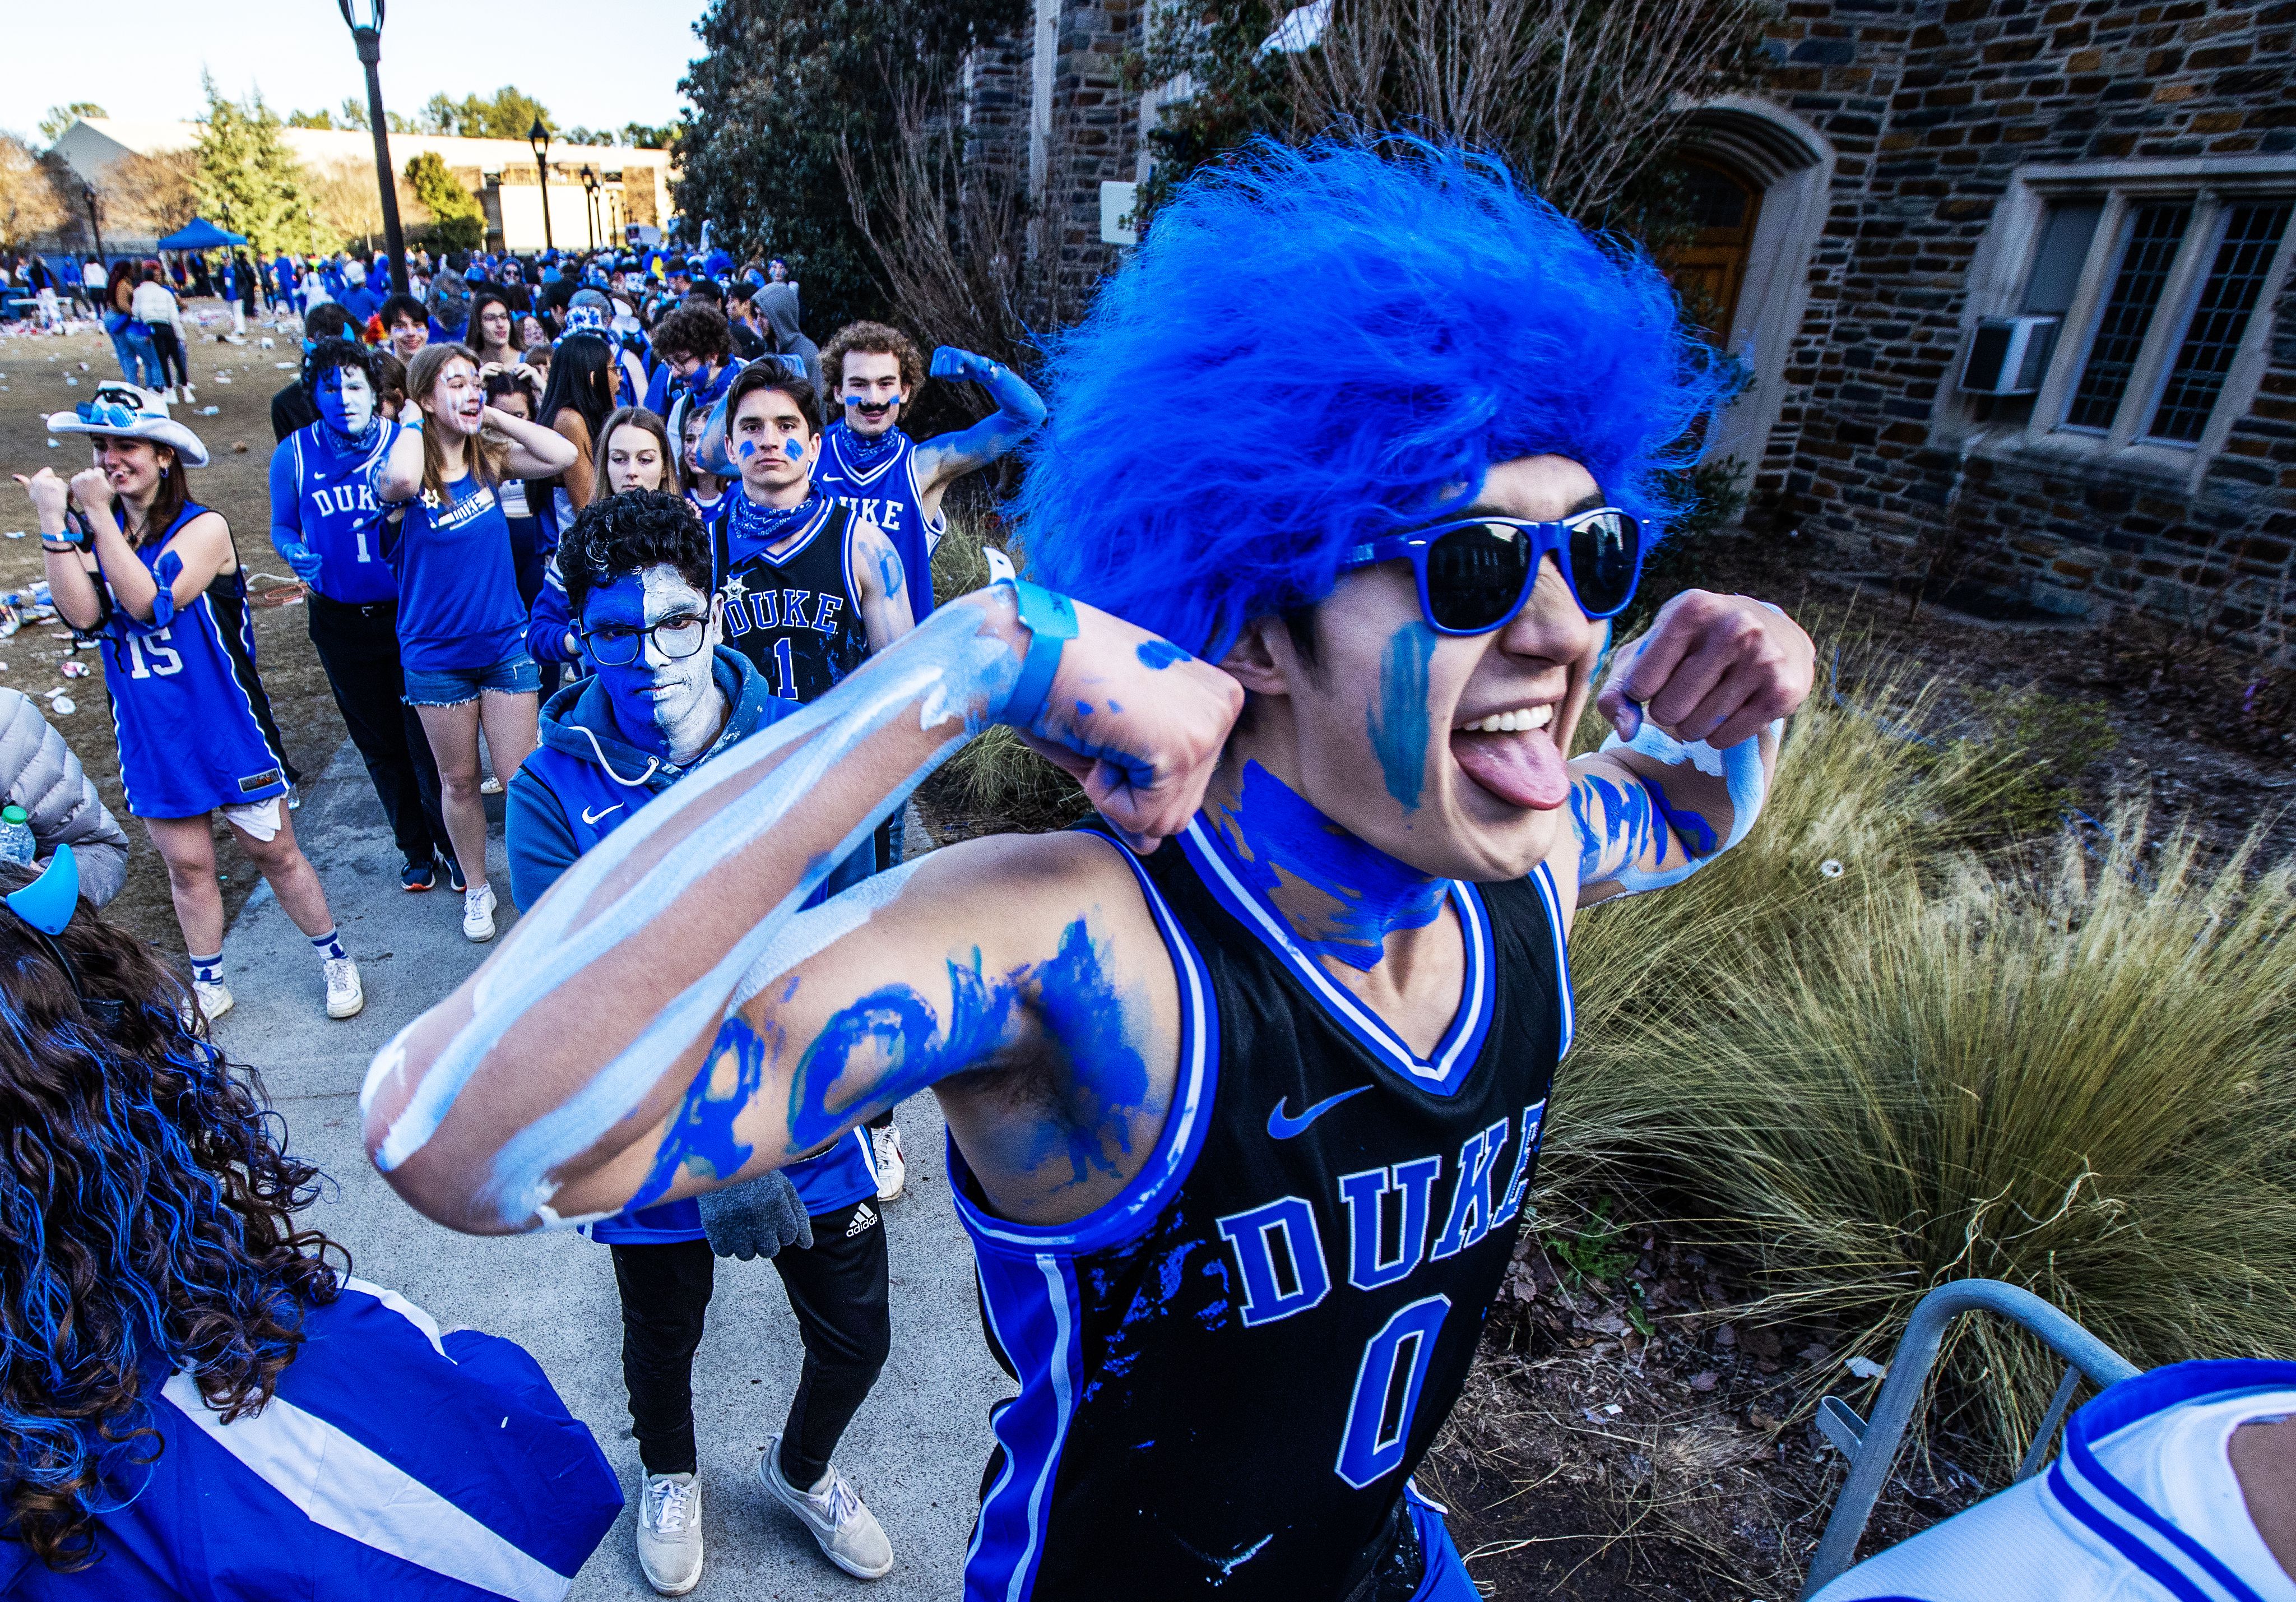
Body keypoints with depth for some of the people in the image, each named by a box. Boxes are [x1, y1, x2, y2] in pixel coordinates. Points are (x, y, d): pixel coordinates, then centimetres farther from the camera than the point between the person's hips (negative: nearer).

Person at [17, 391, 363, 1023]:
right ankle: (209, 987, 29)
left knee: (274, 853, 6)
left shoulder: (203, 527, -11)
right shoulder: (92, 533, 2)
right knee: (186, 866, 14)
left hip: (228, 732, -4)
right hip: (151, 738, 4)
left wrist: (98, 514, -22)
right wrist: (53, 521, -18)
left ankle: (335, 959, 23)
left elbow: (151, 603, -24)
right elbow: (83, 614, -14)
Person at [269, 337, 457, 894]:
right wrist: (295, 553, -10)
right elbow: (282, 526, 10)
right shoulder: (294, 454, 0)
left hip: (409, 613, -2)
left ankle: (455, 848, 17)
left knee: (427, 739, -2)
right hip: (339, 621, 3)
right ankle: (416, 849, 30)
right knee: (380, 743, 14)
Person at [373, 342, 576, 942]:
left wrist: (496, 417, -10)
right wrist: (410, 422, -18)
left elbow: (564, 455, -12)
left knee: (522, 779, 4)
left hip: (506, 643, 2)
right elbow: (400, 478, -36)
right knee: (459, 781, 13)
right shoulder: (402, 475, -11)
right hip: (436, 654, -2)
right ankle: (476, 887, 32)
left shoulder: (489, 459, 0)